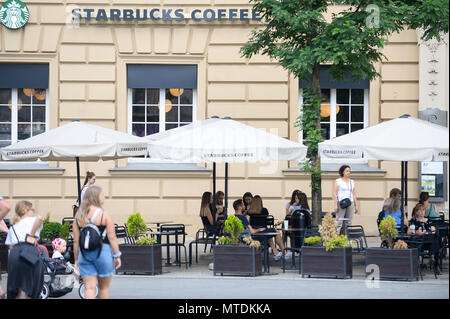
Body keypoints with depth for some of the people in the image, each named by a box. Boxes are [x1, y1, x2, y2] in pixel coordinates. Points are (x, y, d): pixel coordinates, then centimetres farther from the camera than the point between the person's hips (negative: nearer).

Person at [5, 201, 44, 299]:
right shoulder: (32, 220, 12)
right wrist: (31, 235, -8)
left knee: (15, 289, 12)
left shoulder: (13, 227, 27)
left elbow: (10, 246, 17)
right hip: (30, 251, -4)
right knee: (30, 286, 6)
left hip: (14, 254, 4)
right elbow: (40, 218, -14)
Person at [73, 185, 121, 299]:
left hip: (84, 254, 3)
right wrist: (117, 256, -1)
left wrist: (76, 260, 13)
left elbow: (76, 241, 6)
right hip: (103, 252, -3)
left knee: (89, 288, 0)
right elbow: (112, 237, -9)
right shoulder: (104, 215, -6)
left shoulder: (79, 216, 5)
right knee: (104, 287, 11)